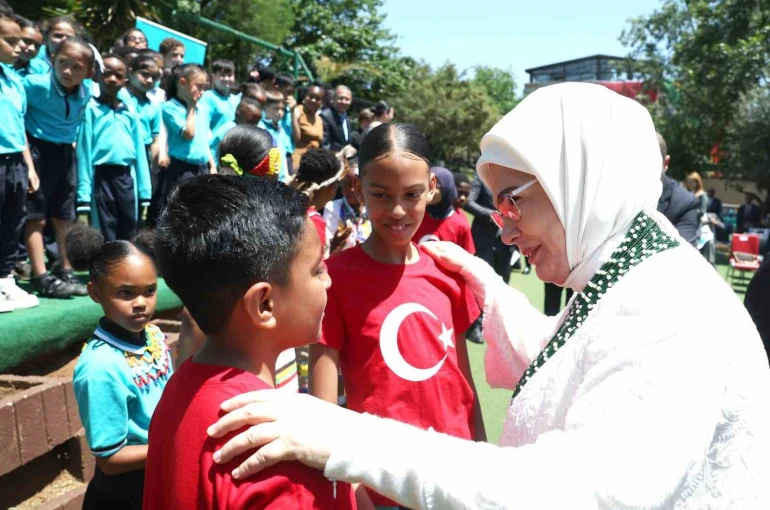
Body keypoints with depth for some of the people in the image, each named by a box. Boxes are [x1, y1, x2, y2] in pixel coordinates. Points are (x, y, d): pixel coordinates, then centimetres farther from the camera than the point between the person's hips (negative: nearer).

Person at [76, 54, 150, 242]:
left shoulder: (131, 113, 10)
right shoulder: (90, 109, -3)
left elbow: (140, 150, 9)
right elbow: (84, 149, -6)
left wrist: (144, 188, 5)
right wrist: (84, 189, -11)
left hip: (126, 176, 4)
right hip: (101, 176, -4)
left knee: (129, 231, 12)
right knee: (105, 232, 3)